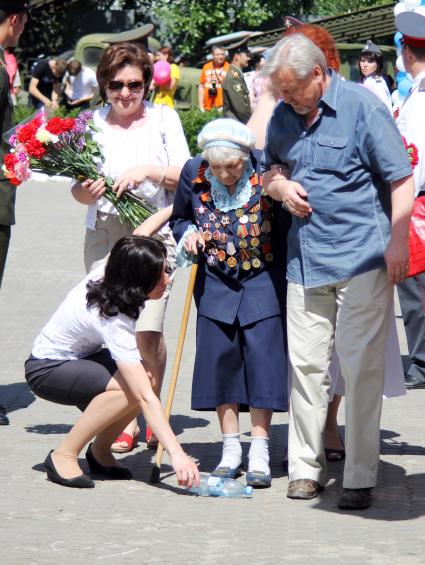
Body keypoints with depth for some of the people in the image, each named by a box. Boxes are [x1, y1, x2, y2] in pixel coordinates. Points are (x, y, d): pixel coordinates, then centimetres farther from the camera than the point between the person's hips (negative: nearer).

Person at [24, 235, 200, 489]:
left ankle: (100, 450, 3)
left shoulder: (107, 273, -14)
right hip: (46, 370, -9)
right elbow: (145, 398, -39)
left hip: (80, 357, 9)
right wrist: (177, 454, -43)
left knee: (147, 377, -16)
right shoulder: (113, 321, -34)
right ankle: (63, 456, -17)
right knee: (131, 388, -32)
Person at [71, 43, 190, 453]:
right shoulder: (93, 123, 8)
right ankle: (124, 421, 2)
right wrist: (86, 191, -12)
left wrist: (148, 172, -13)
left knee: (147, 330, -11)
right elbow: (77, 190, 11)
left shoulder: (163, 119, 6)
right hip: (104, 234, 2)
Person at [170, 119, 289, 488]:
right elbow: (179, 218, 13)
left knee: (262, 357, -5)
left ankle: (259, 453, 3)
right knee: (220, 358, 4)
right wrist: (187, 234, -8)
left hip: (263, 281, -3)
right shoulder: (194, 174, -6)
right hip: (216, 282, 3)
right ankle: (231, 448, 15)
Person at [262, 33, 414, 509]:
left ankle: (360, 478, 1)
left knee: (361, 367, -4)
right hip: (305, 260, 5)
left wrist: (396, 244, -12)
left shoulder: (362, 107, -6)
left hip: (362, 259, -5)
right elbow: (268, 170, 27)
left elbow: (401, 179, -6)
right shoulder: (283, 117, 11)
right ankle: (306, 467, 15)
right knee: (305, 364, 5)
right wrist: (280, 186, 3)